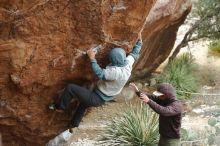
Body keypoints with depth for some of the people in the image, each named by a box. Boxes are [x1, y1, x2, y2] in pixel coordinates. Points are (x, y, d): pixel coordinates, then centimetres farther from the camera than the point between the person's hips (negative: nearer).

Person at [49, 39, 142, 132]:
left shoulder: (116, 72, -36)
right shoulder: (127, 63, -12)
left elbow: (100, 73, -36)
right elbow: (134, 54, 7)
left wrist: (92, 58, -30)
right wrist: (139, 43, 22)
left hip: (96, 99, -10)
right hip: (103, 99, 10)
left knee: (70, 88, -8)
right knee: (84, 103, 37)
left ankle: (60, 106, 17)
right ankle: (74, 125, 49)